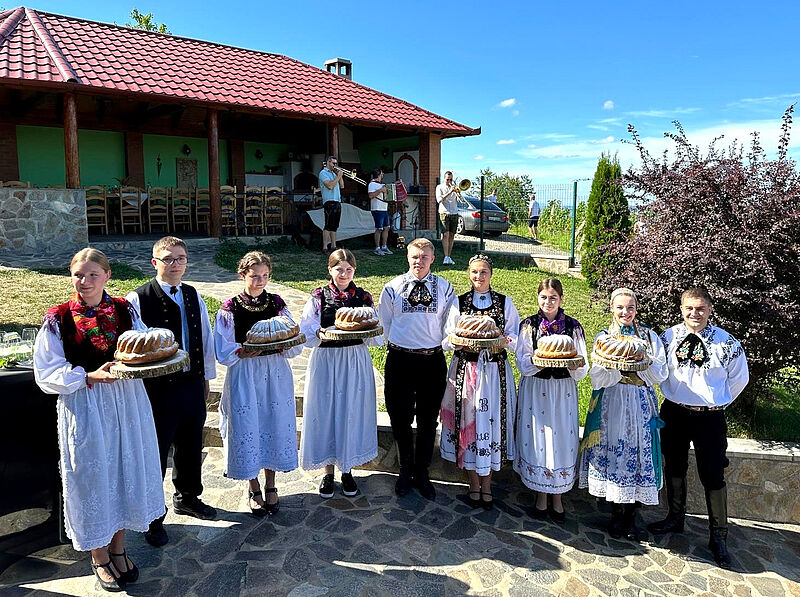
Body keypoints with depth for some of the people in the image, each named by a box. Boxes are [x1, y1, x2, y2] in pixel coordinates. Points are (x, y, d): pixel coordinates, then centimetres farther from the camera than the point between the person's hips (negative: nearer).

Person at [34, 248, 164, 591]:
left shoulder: (124, 310, 2)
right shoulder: (58, 319, -5)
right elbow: (46, 374, -6)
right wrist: (89, 377, -19)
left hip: (127, 404, 3)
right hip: (84, 409, -2)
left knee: (126, 471, 11)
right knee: (92, 477, 8)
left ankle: (119, 547, 33)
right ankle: (99, 556, 30)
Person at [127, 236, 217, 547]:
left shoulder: (193, 296, 6)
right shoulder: (138, 299, -11)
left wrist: (206, 376, 14)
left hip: (192, 384, 6)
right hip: (157, 389, -5)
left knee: (190, 446, 20)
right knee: (155, 453, 7)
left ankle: (187, 497, 43)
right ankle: (151, 515, 27)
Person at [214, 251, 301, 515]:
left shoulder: (277, 303, 4)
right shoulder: (230, 308, -3)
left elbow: (295, 345, 5)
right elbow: (223, 352, -4)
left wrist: (281, 344, -15)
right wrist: (243, 352, -22)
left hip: (276, 374, 2)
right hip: (244, 377, -2)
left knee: (275, 425, 8)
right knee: (247, 428, 4)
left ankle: (270, 485, 28)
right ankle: (254, 489, 25)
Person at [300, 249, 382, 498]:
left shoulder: (364, 297, 3)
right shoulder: (318, 298, 0)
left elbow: (376, 338, 3)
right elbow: (306, 335, -4)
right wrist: (320, 335, -24)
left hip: (356, 362, 1)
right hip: (325, 362, -1)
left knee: (352, 414, 6)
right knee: (326, 414, 4)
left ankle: (347, 470, 25)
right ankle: (328, 471, 22)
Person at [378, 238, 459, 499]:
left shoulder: (444, 288, 3)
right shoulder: (392, 287, 2)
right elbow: (384, 324, 9)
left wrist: (432, 346, -4)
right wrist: (398, 346, 8)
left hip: (433, 360, 0)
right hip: (400, 360, 0)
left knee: (428, 420, 10)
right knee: (400, 418, 9)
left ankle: (422, 473, 29)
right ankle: (405, 470, 31)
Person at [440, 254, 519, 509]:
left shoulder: (505, 303, 5)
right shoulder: (459, 302, 5)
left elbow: (515, 340, 5)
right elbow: (447, 340, 5)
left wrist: (502, 341, -15)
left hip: (495, 371, 0)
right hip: (465, 370, 0)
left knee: (493, 423, 2)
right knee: (467, 422, 2)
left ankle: (487, 484, 20)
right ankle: (474, 484, 19)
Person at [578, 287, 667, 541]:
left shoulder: (648, 336, 7)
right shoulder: (604, 337, 5)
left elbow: (660, 375, 4)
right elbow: (597, 379, -2)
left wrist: (645, 360, -14)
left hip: (640, 404, 1)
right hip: (612, 403, -1)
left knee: (639, 452, -1)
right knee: (613, 452, -1)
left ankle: (631, 518, 12)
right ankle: (616, 515, 15)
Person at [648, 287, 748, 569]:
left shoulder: (727, 344, -11)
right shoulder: (668, 338, -4)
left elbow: (739, 379, 5)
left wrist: (717, 403, 9)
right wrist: (674, 396, 11)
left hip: (710, 418, -3)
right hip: (673, 413, 3)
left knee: (713, 477, 2)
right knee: (674, 468, 16)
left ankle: (718, 537, 18)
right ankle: (675, 519, 35)